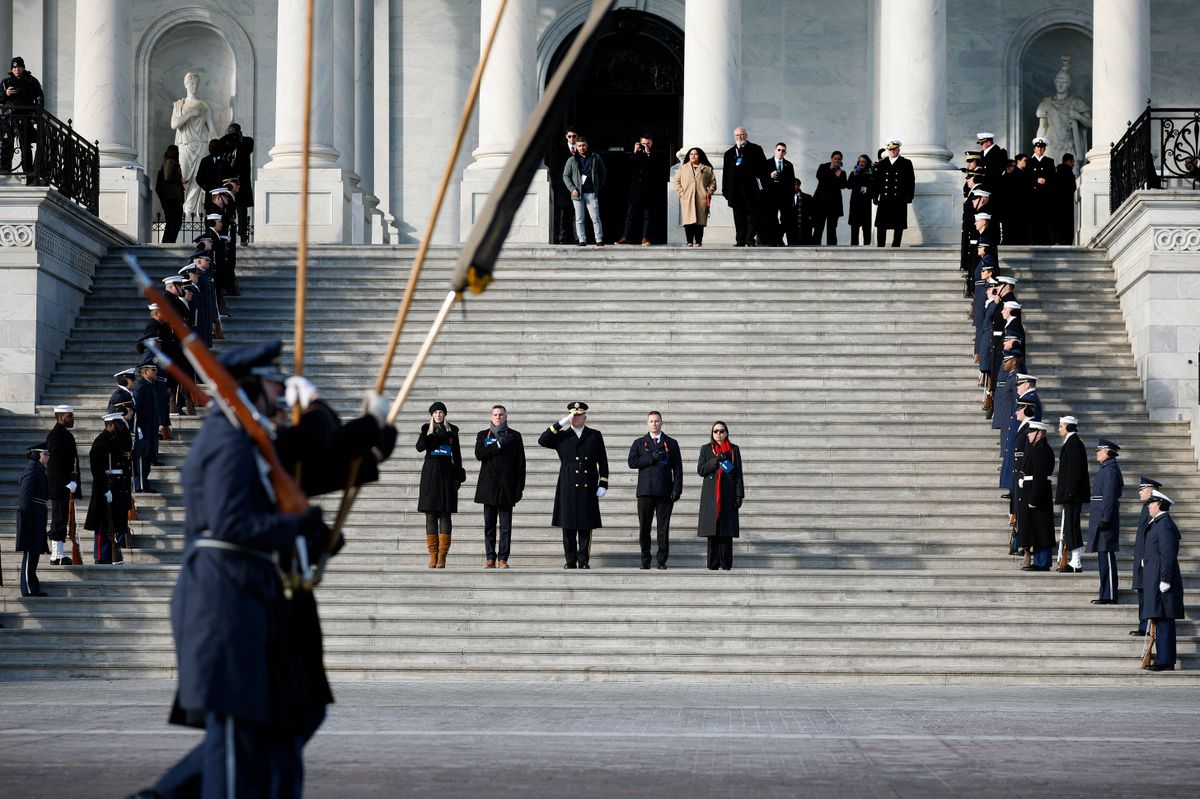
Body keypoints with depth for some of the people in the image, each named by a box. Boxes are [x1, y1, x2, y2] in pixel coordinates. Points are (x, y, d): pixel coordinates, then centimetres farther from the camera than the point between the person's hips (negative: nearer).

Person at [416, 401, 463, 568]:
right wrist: (430, 434, -21)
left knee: (445, 515, -5)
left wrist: (458, 475, 2)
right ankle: (433, 555, 0)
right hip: (430, 472, 0)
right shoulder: (427, 429, 7)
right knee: (431, 515, -2)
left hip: (447, 473, 0)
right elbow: (419, 447, -8)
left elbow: (456, 454, 8)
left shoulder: (452, 430, 8)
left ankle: (442, 556, -7)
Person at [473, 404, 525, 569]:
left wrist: (520, 486, 1)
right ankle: (490, 559, 4)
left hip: (507, 486, -1)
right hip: (489, 486, 1)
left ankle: (503, 559, -2)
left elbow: (520, 463, 7)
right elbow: (479, 455, -5)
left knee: (506, 525, -4)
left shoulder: (514, 436, 9)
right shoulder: (482, 435, 12)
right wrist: (499, 445, -11)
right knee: (489, 525, 0)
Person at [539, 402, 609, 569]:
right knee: (568, 526, 0)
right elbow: (542, 441, -7)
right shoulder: (561, 436, 9)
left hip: (588, 488, 0)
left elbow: (603, 461, 9)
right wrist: (560, 424, -10)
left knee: (586, 526, 1)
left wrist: (603, 484, 1)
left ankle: (583, 561, 5)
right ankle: (570, 561, 6)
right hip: (568, 488, 0)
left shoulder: (595, 436, 10)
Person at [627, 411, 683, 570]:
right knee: (644, 527, 0)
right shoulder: (639, 443, 12)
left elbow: (678, 468, 6)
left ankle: (662, 561, 3)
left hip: (665, 491, 0)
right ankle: (645, 560, 8)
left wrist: (677, 489, -4)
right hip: (645, 491, 0)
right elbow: (632, 462, -3)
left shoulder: (671, 443, 11)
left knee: (664, 528, -1)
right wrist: (652, 458, -11)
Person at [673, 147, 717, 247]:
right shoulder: (683, 168, 16)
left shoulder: (707, 169, 12)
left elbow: (713, 182, 12)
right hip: (687, 199, 0)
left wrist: (709, 192, -2)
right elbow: (676, 181, 15)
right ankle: (689, 242, -9)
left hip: (701, 199, 0)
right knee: (688, 221, -9)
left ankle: (698, 241, -2)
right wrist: (681, 192, 2)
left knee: (700, 221, -5)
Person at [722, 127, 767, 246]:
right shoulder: (729, 153, 20)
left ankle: (750, 239, -4)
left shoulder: (755, 150, 8)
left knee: (752, 214, -6)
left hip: (750, 188, -3)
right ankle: (740, 240, 6)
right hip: (735, 190, 3)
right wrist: (725, 190, 8)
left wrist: (763, 184, -8)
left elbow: (762, 167, 3)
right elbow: (725, 172, 16)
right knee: (738, 216, 3)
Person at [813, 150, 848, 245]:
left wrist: (839, 176, -15)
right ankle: (815, 244, -4)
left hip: (834, 202, 2)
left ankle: (832, 245, -3)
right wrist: (830, 169, -11)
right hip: (821, 200, -2)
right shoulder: (823, 167, 8)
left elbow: (843, 186, -1)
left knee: (832, 226, -2)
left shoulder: (842, 172, 12)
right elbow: (819, 177, -11)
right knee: (819, 225, -5)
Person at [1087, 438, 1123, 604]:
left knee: (1107, 558, -8)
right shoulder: (1106, 469, 17)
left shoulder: (1110, 470, -14)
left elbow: (1110, 497, -20)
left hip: (1105, 520, -11)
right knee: (1104, 558, 12)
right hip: (1101, 519, 11)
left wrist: (1104, 520, -22)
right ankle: (1106, 595, 16)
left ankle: (1109, 596, -7)